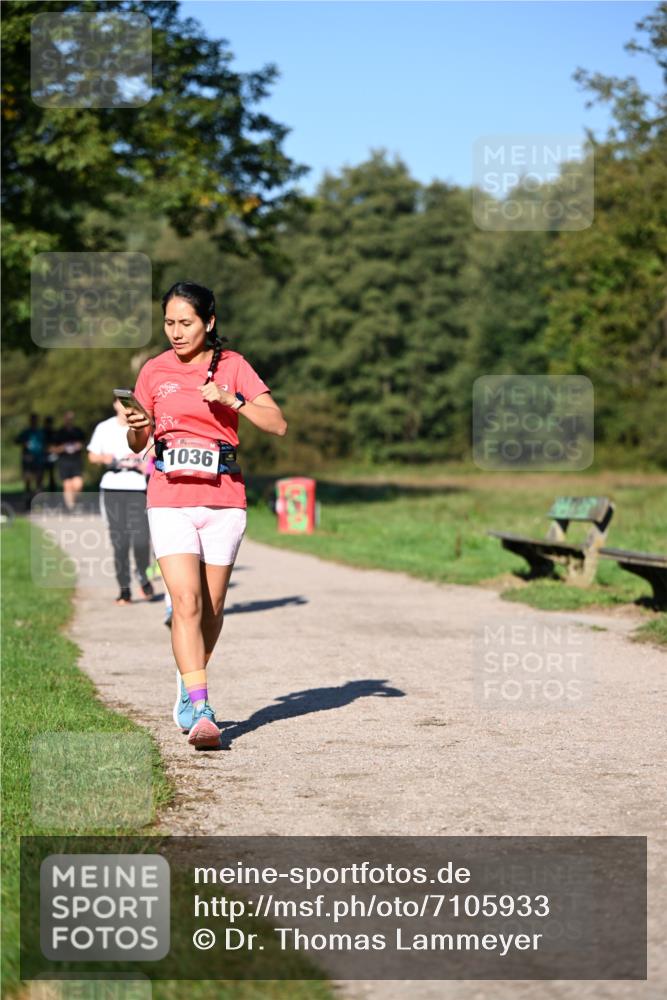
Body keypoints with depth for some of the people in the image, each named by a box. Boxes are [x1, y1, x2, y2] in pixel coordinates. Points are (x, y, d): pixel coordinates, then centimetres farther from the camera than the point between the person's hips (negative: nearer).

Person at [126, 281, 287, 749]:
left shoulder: (232, 365, 3)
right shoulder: (155, 371, 7)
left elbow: (277, 424, -4)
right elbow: (138, 445, 15)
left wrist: (231, 399, -17)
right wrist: (136, 426, -8)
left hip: (224, 500, 0)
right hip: (170, 501, 0)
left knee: (212, 608, 8)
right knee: (186, 603, -15)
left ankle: (189, 686, 34)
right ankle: (200, 711, -19)